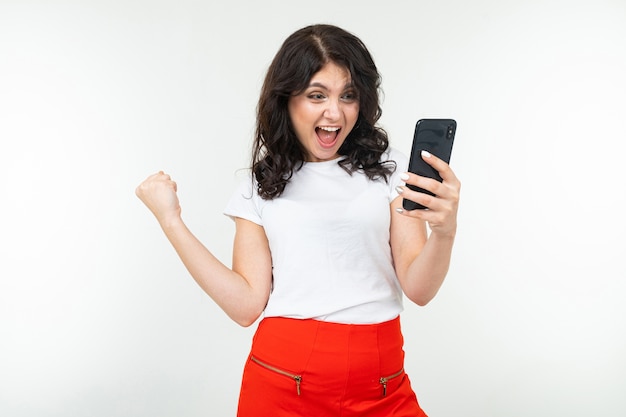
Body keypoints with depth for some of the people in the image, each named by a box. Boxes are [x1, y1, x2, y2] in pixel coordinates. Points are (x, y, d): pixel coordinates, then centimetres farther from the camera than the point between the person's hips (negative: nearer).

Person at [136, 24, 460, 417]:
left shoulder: (389, 168, 2)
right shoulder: (261, 186, 6)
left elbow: (418, 289, -4)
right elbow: (247, 305, -2)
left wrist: (444, 232, -24)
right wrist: (171, 220, -2)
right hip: (281, 381, 1)